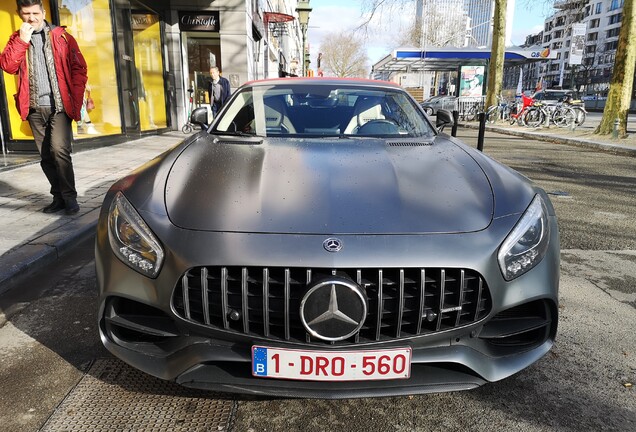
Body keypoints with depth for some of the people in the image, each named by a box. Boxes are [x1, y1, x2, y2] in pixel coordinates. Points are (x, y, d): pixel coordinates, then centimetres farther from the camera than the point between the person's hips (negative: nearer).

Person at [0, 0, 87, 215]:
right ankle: (59, 197, 18)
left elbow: (79, 68, 1)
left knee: (59, 150, -17)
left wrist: (75, 98, -8)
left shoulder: (61, 36, 4)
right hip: (34, 107, 4)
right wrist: (22, 41, -9)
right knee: (45, 156, 7)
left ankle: (69, 196, -6)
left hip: (59, 105, -4)